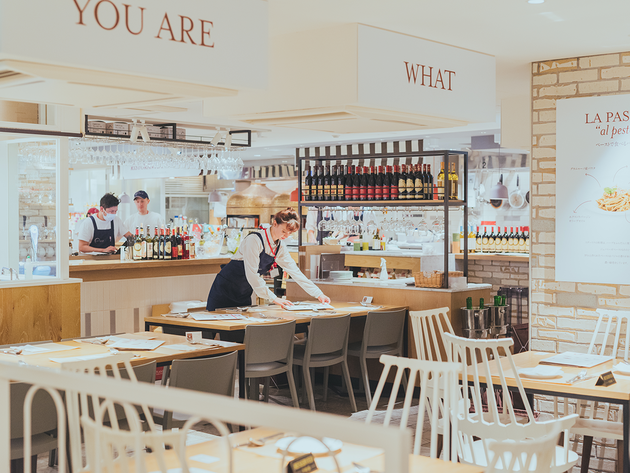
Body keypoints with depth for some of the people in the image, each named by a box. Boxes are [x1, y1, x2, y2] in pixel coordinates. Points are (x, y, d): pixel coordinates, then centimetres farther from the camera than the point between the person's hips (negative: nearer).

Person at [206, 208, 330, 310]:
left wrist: (319, 294, -2)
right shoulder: (254, 240, -22)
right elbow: (251, 274, -26)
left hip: (244, 294, 7)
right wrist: (273, 298, -26)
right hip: (226, 287, -7)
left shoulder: (280, 248, 1)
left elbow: (295, 272, 4)